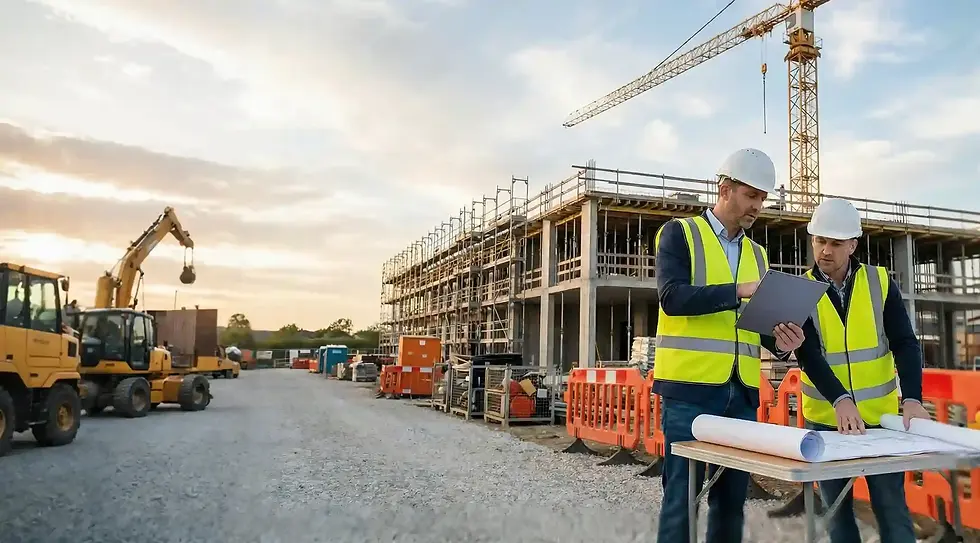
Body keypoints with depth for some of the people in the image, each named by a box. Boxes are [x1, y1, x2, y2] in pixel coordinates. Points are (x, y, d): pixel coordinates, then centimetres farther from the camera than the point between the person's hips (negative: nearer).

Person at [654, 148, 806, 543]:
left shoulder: (757, 253, 18)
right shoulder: (680, 233, 1)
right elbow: (672, 297, -15)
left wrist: (780, 341, -4)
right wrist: (738, 291, -22)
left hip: (742, 393, 6)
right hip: (690, 389, -6)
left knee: (732, 499, 11)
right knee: (682, 498, -2)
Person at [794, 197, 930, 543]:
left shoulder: (880, 283, -2)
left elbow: (905, 344, -7)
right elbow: (808, 354, -16)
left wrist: (912, 399, -22)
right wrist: (839, 400, -31)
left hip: (881, 415, 1)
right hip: (826, 417, 0)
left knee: (892, 507, 5)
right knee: (837, 509, 9)